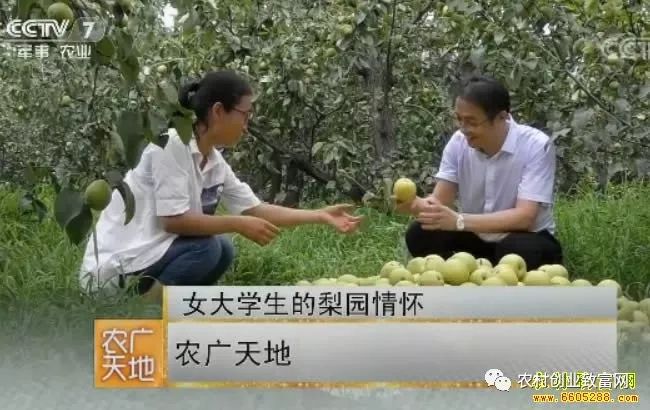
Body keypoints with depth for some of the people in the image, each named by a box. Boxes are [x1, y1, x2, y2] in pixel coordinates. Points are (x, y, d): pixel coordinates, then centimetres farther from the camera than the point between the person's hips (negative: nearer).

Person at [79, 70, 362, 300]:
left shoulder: (214, 162, 7)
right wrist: (239, 224, -17)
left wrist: (321, 216, 7)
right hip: (113, 266, -9)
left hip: (147, 259, 9)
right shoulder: (172, 144, -18)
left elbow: (256, 209, 11)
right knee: (206, 248, -21)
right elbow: (173, 219, -23)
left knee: (222, 250, 6)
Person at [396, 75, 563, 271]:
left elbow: (524, 217, -30)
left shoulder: (536, 146, -22)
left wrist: (458, 221, -40)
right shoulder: (458, 142, -8)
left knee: (519, 249, -37)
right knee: (419, 235, -20)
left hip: (525, 241, -4)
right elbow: (440, 201, -11)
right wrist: (414, 204, -35)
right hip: (477, 239, 4)